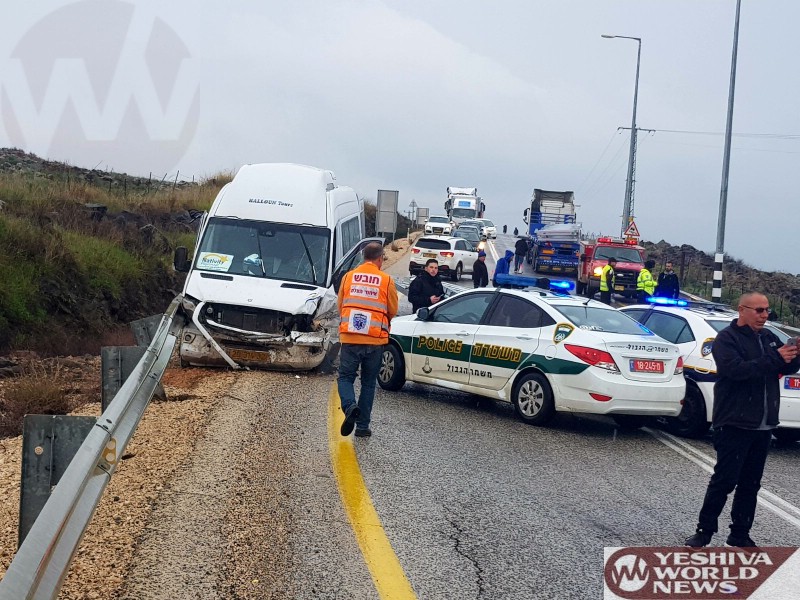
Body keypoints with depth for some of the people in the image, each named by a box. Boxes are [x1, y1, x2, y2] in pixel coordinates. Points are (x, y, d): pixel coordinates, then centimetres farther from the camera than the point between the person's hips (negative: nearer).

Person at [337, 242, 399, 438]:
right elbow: (392, 310, 5)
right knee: (368, 383, 12)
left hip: (350, 338, 0)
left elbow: (340, 306, 10)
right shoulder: (386, 280, -2)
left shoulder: (348, 277, 2)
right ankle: (363, 425, 13)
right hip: (375, 339, 0)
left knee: (345, 377, 9)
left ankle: (350, 406, -20)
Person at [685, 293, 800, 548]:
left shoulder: (768, 337, 13)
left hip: (763, 426, 7)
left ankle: (740, 535, 18)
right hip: (734, 424, -7)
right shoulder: (727, 338, -8)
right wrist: (774, 359, -28)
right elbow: (736, 369, -24)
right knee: (724, 480, -5)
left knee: (750, 484, 11)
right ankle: (704, 531, 5)